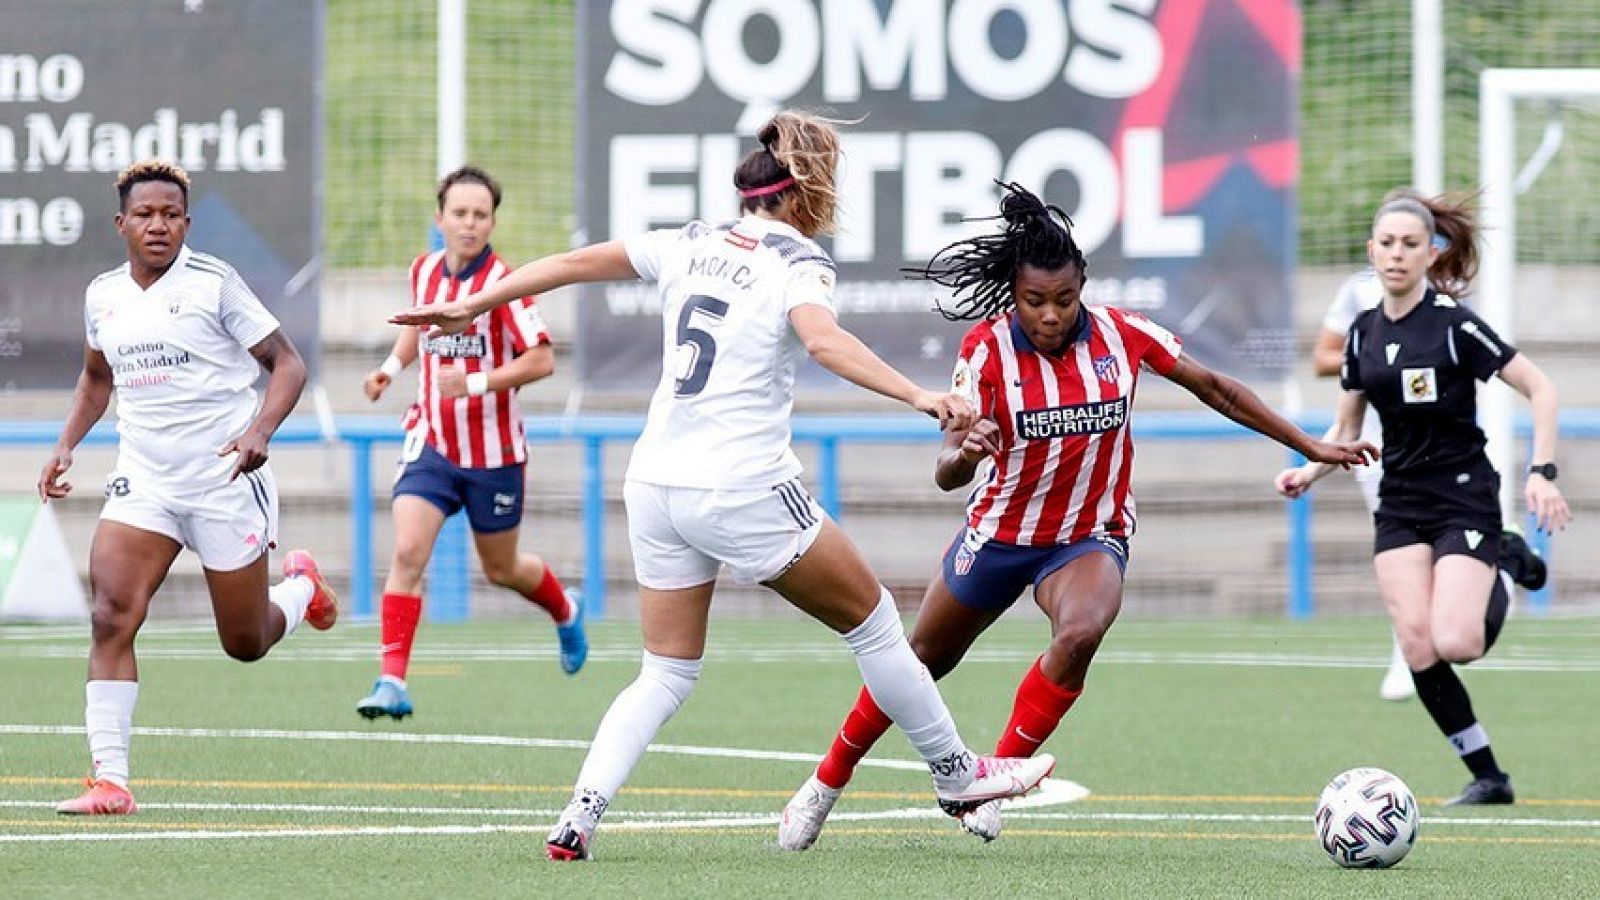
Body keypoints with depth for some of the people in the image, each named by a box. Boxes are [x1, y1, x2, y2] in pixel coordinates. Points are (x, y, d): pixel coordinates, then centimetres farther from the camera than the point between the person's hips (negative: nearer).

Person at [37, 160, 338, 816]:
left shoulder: (213, 283, -9)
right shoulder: (103, 295, 6)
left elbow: (286, 362, -7)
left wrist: (260, 430, -24)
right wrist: (66, 445, 13)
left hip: (226, 478, -4)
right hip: (143, 481, 4)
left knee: (245, 643, 6)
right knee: (111, 616, -17)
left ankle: (301, 584, 42)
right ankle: (110, 781, -18)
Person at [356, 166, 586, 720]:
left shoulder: (503, 283, -15)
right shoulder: (423, 272, 2)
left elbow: (542, 360, -17)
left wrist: (477, 383, -27)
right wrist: (393, 365, 8)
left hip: (492, 450, -3)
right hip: (430, 441, 3)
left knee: (502, 571, 13)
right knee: (407, 552, -16)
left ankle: (565, 612, 47)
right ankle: (393, 683, -17)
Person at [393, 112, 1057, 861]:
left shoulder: (693, 245, 11)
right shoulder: (797, 262, -5)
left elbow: (574, 263, 14)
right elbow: (824, 341, -26)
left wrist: (471, 307, 24)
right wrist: (917, 396, -36)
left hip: (654, 484, 6)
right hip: (743, 490, -6)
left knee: (667, 673, 13)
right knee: (871, 619, 12)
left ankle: (580, 815, -4)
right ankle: (954, 773, 22)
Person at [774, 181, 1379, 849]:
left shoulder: (1122, 335, -14)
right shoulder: (986, 348, -20)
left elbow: (1215, 389, 0)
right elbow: (946, 474, -25)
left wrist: (1311, 448, 1)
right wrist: (965, 452, -50)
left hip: (1091, 537, 0)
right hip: (998, 534, 0)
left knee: (1081, 632, -32)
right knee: (922, 663, 15)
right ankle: (828, 781, 39)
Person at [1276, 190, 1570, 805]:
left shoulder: (1453, 325, -11)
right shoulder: (1364, 333, 7)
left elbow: (1540, 389, -10)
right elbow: (1346, 428, 17)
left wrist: (1542, 472, -19)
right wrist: (1309, 472, -2)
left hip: (1464, 500, -5)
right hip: (1399, 506, 5)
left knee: (1454, 642, -22)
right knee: (1417, 643, -12)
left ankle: (1499, 586, 14)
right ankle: (1487, 776, -1)